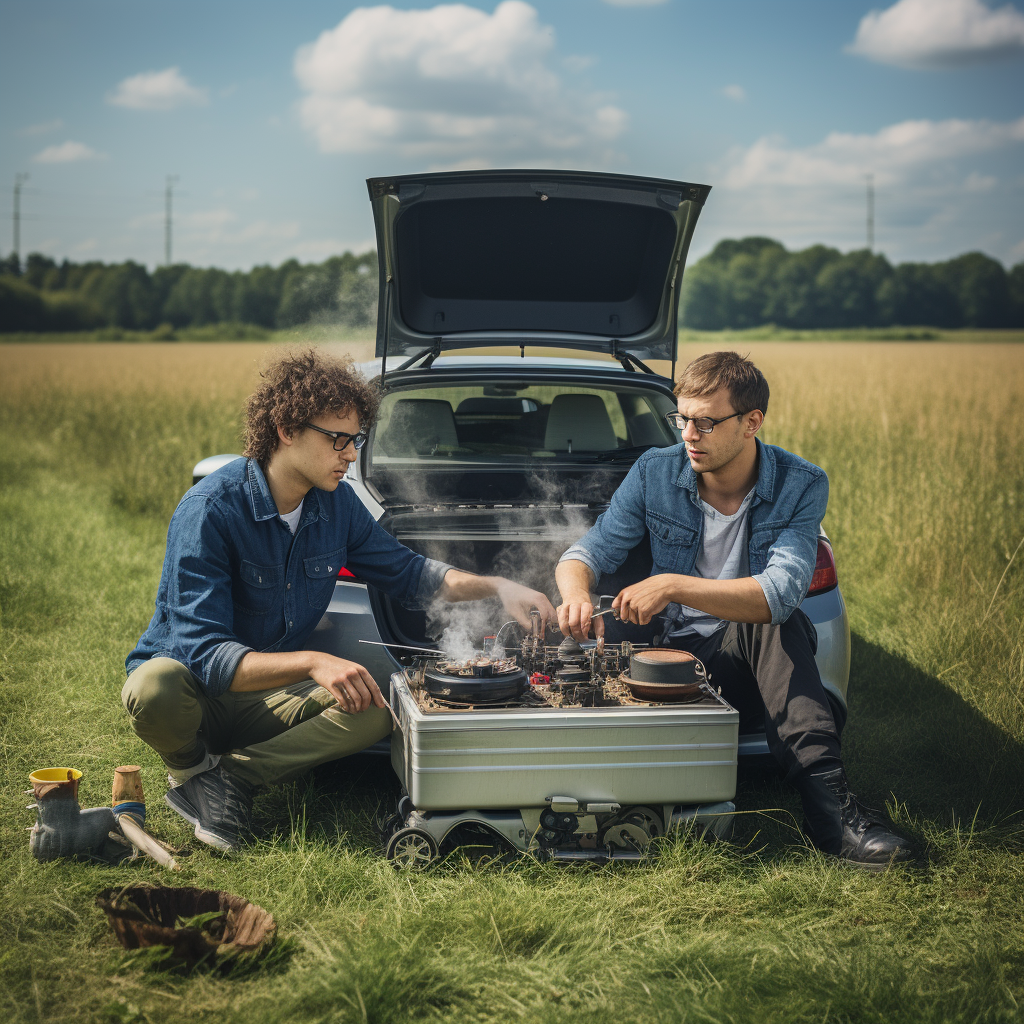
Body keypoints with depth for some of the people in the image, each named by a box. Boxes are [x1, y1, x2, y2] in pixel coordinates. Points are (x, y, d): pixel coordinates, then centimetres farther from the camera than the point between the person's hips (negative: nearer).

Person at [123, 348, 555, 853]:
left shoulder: (337, 504, -4)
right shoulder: (210, 510, -24)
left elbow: (407, 571, 12)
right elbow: (206, 657, -31)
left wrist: (496, 586, -5)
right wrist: (313, 662, -44)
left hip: (271, 697, 5)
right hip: (190, 686, -5)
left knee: (374, 712, -22)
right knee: (156, 689, -39)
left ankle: (230, 773, -10)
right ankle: (190, 768, -6)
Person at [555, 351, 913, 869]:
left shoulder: (800, 486, -11)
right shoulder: (654, 473, -2)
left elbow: (780, 593, -26)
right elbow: (588, 552, -1)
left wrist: (674, 586, -35)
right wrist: (577, 594, -26)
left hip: (765, 655, -1)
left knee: (772, 620, -36)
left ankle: (826, 797, -40)